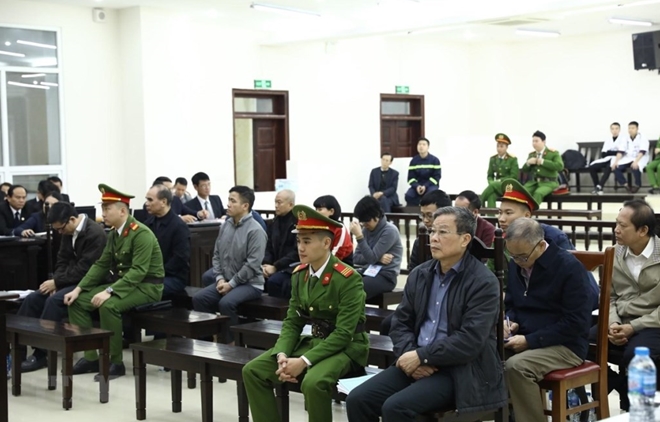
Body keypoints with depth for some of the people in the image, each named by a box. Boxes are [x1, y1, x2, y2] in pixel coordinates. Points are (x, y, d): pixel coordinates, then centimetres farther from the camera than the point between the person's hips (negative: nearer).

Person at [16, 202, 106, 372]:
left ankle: (41, 354, -21)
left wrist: (56, 281, -18)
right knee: (32, 299, -6)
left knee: (54, 301, -29)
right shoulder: (68, 232, 7)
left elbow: (84, 269, -23)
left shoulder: (95, 234, -21)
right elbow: (63, 261, 13)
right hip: (69, 280, 9)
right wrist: (56, 282, -6)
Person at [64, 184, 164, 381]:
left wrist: (109, 291, -34)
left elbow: (138, 271, -28)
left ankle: (115, 362, -19)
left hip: (147, 286, -9)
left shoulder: (141, 233, -20)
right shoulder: (113, 234, 8)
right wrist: (78, 288, 0)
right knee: (77, 302, -2)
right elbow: (101, 265, 11)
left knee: (108, 305, -35)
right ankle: (91, 357, 1)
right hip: (123, 283, 9)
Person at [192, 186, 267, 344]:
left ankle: (230, 342, -15)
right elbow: (217, 254, 12)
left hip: (250, 283, -7)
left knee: (226, 303, -31)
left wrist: (231, 284, -17)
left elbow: (252, 265, -19)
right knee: (199, 298, -11)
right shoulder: (225, 225, 8)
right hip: (226, 281, 7)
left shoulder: (255, 230, -15)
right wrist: (220, 278, -3)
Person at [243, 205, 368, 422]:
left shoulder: (349, 279, -19)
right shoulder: (299, 274, 4)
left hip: (346, 347, -7)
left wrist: (304, 361, -27)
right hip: (312, 341, 7)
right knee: (252, 371, -7)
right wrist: (282, 355, -13)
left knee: (313, 382, -36)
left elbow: (343, 333, -22)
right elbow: (292, 322, 7)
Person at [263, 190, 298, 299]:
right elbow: (269, 247, 14)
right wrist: (266, 264, -6)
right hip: (275, 266, 6)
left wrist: (276, 267, -17)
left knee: (273, 281, -31)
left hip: (293, 267, -6)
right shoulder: (274, 222, 14)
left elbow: (297, 252, -15)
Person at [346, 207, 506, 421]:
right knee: (357, 399, -12)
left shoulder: (484, 282, -10)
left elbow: (470, 341, -19)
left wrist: (421, 356, -18)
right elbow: (400, 322, 11)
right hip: (417, 363, 7)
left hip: (460, 371, -6)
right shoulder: (419, 274, 10)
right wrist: (410, 355, -9)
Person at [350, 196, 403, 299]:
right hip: (367, 272, 7)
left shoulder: (390, 231, -10)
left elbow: (372, 258, -16)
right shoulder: (366, 230, 10)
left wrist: (359, 236, -21)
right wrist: (379, 258, -10)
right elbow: (356, 258, 6)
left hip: (385, 276, -7)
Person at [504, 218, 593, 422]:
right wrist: (508, 321, -4)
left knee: (516, 366, -33)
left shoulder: (569, 267, -14)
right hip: (525, 340, 6)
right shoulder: (516, 264, 6)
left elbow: (576, 323, -17)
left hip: (565, 345, -6)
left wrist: (530, 341, -21)